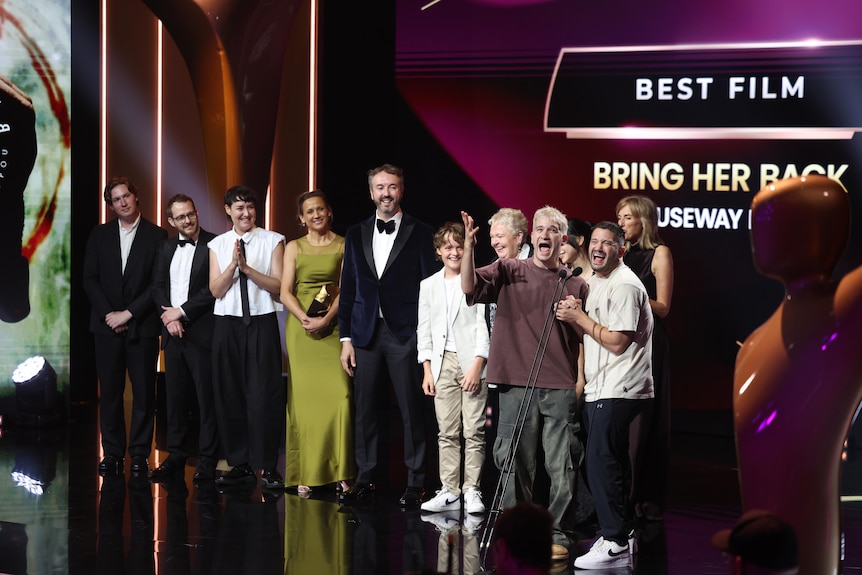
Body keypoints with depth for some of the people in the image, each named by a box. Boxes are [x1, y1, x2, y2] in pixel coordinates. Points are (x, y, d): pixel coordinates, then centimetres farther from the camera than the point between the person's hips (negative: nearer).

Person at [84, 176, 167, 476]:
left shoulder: (156, 235, 1)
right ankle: (112, 452, 9)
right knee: (110, 392, 3)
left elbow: (159, 283, -4)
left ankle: (139, 454, 5)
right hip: (107, 325, 2)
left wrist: (129, 313, -10)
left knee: (144, 392, -1)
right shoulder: (100, 235, 10)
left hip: (142, 326, -2)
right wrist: (108, 313, -5)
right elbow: (90, 279, 7)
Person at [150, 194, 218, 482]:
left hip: (202, 331, -6)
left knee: (206, 397, -2)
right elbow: (158, 286, 13)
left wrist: (182, 312, -11)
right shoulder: (166, 248, 14)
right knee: (174, 396, 9)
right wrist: (168, 317, -4)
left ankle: (207, 459, 3)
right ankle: (176, 455, 16)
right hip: (173, 332, 6)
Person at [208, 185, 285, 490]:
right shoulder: (217, 245, 10)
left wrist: (247, 267, -13)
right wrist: (233, 264, -13)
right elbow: (216, 290, 2)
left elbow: (279, 286, -4)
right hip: (226, 324, 3)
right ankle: (240, 464, 13)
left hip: (261, 324, -3)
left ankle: (268, 467, -1)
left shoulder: (272, 241, 3)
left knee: (264, 394, -7)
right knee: (229, 394, 4)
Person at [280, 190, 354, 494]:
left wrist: (326, 319, -14)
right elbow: (285, 292, 2)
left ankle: (339, 470, -2)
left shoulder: (344, 246, 6)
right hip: (300, 329, 1)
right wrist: (305, 319, -14)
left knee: (338, 395, -10)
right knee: (304, 397, -2)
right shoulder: (294, 247, 10)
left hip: (333, 326, -1)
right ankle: (305, 474, 0)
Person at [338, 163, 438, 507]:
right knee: (365, 410, 5)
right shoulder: (356, 235, 12)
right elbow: (348, 289, 13)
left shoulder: (420, 234, 3)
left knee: (411, 411, -2)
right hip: (365, 333, 3)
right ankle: (364, 479, 14)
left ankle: (415, 483, 4)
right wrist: (346, 338, 7)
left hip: (404, 333, -3)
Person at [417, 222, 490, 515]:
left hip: (472, 362, -4)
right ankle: (449, 492, 5)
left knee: (474, 432, -4)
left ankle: (471, 491, -1)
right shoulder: (428, 286, 15)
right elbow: (424, 330, 15)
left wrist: (477, 366, -11)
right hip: (443, 363, 4)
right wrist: (427, 370, 7)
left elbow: (485, 325, -3)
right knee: (447, 433, 3)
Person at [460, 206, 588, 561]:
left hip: (561, 388, 0)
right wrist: (468, 248, -22)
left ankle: (558, 534, 8)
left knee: (562, 465, 0)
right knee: (516, 462, 4)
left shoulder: (576, 285, 10)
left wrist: (580, 380, -1)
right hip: (516, 385, 0)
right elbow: (471, 288, -9)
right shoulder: (509, 271, 6)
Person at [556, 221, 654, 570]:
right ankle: (620, 533, 19)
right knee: (611, 464, 12)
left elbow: (617, 342, -19)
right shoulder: (595, 283, 18)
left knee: (601, 462, -12)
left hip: (619, 391, -10)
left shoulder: (624, 285, -14)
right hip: (600, 390, 10)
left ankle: (615, 544, -9)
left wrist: (580, 318, -11)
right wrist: (575, 318, 4)